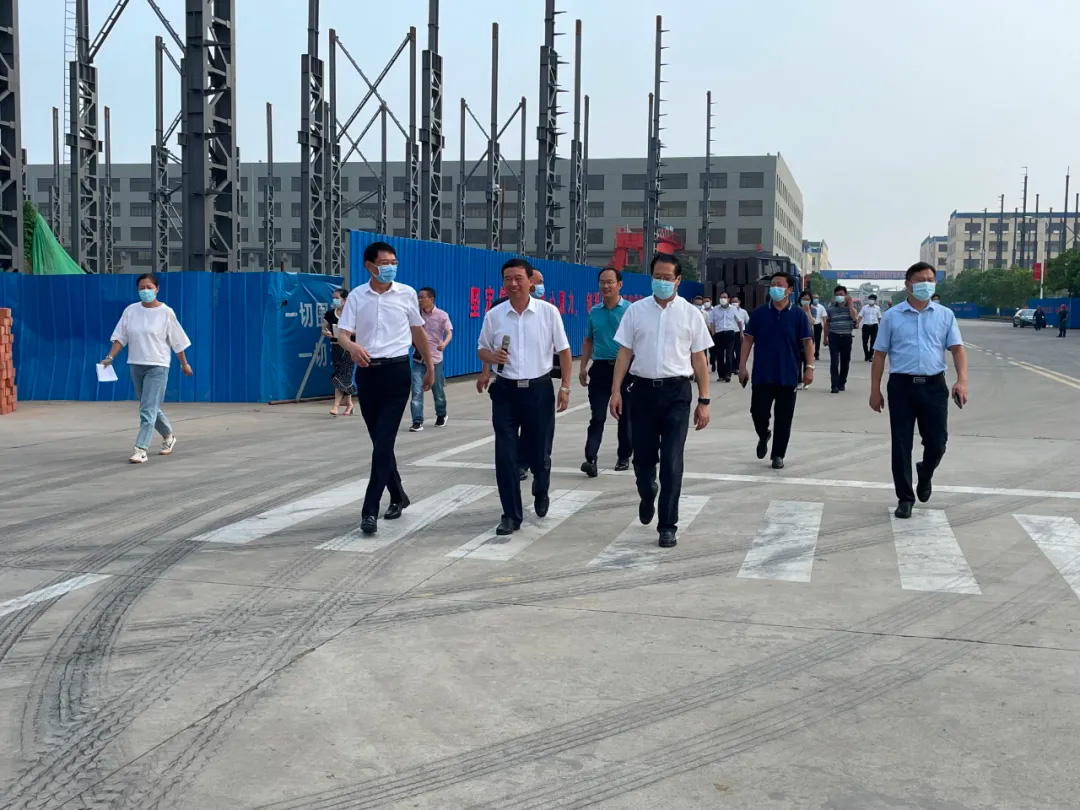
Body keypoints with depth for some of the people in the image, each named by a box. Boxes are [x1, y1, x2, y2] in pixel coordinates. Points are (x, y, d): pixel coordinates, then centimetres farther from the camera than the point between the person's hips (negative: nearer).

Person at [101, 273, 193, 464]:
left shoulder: (166, 312, -6)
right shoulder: (130, 310, 3)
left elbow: (177, 341, -1)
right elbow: (120, 337, 4)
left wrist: (184, 363, 4)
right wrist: (110, 357, -7)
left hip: (157, 366, -5)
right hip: (135, 365, 5)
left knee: (148, 409, -12)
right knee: (150, 408, 17)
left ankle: (141, 450, -13)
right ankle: (168, 436, 39)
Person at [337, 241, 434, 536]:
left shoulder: (407, 293, 2)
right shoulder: (356, 296, 2)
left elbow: (418, 331, 13)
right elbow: (342, 333, -5)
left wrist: (430, 367, 18)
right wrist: (352, 346, -29)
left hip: (396, 370, -2)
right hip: (366, 371, 2)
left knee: (384, 441, -10)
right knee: (379, 441, 11)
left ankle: (370, 509, -11)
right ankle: (397, 496, 30)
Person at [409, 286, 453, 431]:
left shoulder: (442, 315, -5)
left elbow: (449, 333, -11)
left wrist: (444, 343, -31)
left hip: (435, 358, -1)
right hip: (418, 358, 2)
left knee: (438, 390, 11)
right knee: (417, 391, -10)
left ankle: (441, 416, 34)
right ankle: (417, 422, -9)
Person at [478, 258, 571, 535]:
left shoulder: (548, 312, -3)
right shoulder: (494, 315, 2)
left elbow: (563, 350, 2)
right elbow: (482, 349, 12)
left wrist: (565, 387, -3)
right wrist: (491, 356, -11)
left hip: (539, 389, -1)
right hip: (505, 391, 1)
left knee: (538, 451, 9)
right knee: (505, 455, -3)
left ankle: (540, 492, 41)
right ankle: (511, 515, 7)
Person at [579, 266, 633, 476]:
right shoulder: (594, 311, 9)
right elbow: (588, 341, 17)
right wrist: (583, 367, 10)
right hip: (600, 368, 2)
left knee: (625, 416, 9)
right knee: (597, 417, -4)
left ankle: (624, 457, 22)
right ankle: (590, 459, -11)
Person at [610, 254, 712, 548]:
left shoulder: (690, 314, 3)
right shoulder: (636, 311, 4)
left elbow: (699, 359, 4)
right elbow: (624, 352, 5)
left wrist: (704, 401, 1)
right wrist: (616, 391, -3)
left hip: (676, 392, -1)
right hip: (643, 390, 1)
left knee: (672, 462, -4)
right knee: (642, 457, 9)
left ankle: (667, 526, 6)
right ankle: (648, 495, 42)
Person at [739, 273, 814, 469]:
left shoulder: (798, 315, 0)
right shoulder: (759, 313, 3)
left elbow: (807, 342, 0)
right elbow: (748, 339, 5)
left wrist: (809, 367, -9)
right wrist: (742, 366, 0)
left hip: (788, 376, -1)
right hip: (762, 375, 1)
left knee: (783, 419, 4)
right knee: (758, 412, 2)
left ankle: (778, 455, 16)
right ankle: (763, 436, 34)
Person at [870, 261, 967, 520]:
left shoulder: (945, 315, 7)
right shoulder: (892, 316, 3)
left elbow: (957, 348, 2)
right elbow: (880, 354, 5)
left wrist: (962, 380, -15)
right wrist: (875, 390, 1)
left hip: (934, 385, 1)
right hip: (901, 385, -1)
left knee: (937, 442, 3)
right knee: (901, 445, 2)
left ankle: (925, 476, 36)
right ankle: (905, 498, 14)